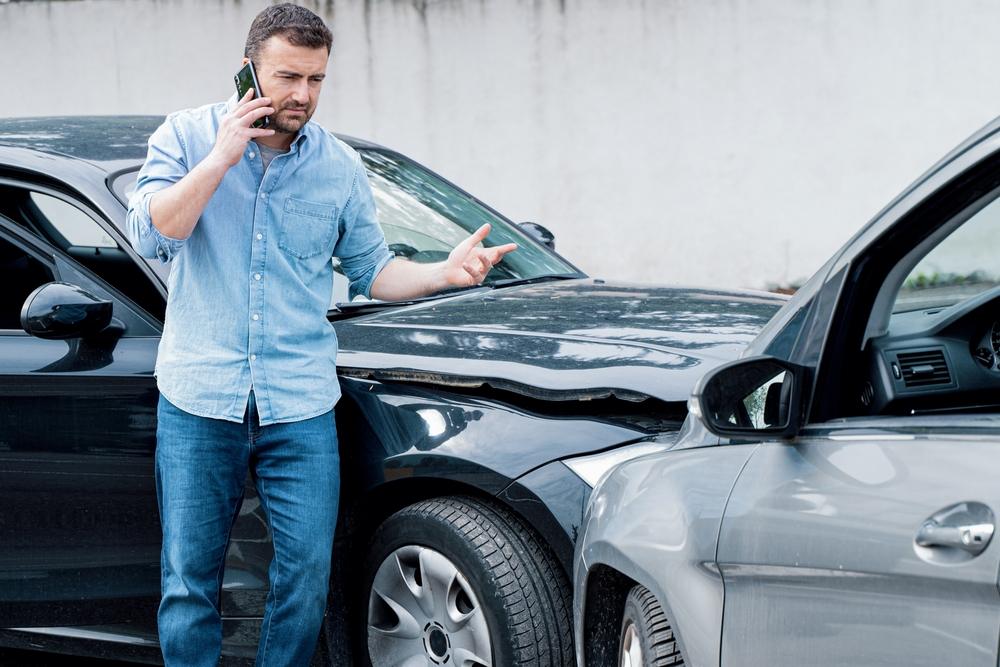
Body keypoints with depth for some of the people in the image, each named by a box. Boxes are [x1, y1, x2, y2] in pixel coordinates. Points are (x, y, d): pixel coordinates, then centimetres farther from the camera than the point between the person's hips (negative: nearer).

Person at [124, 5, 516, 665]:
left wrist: (446, 272, -4)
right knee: (189, 580, 3)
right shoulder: (187, 136, 2)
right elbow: (151, 233, -12)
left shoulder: (340, 166, 7)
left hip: (301, 407, 2)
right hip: (199, 398, -1)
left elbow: (372, 269, 13)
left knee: (306, 579, 1)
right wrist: (223, 157, -15)